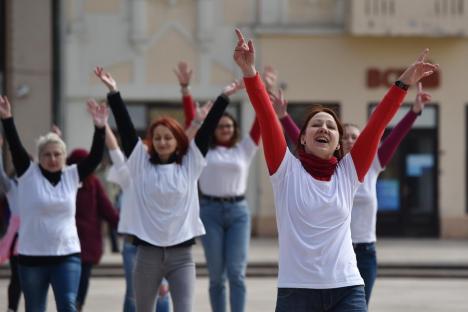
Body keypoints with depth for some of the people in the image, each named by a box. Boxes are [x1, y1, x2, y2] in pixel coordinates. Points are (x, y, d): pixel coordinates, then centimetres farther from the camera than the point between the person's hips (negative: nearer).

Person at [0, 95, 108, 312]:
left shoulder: (72, 175, 4)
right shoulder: (28, 174, -1)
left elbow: (96, 156, -4)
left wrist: (99, 128, -19)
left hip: (67, 255, 0)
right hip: (32, 256, 0)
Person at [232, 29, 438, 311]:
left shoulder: (349, 172, 7)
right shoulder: (287, 170, 1)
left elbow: (377, 124, 0)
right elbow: (267, 117, -10)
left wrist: (403, 84, -6)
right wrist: (250, 73, -21)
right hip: (296, 289, -1)